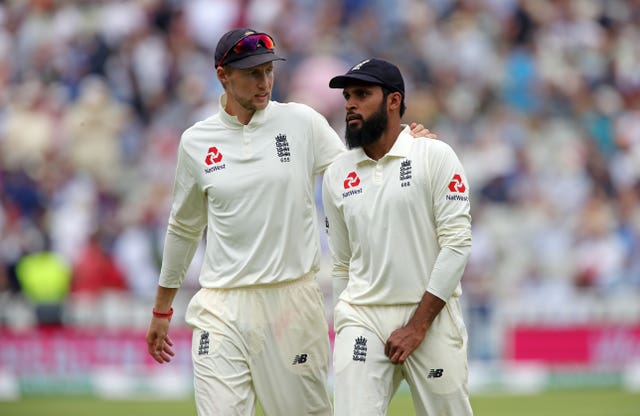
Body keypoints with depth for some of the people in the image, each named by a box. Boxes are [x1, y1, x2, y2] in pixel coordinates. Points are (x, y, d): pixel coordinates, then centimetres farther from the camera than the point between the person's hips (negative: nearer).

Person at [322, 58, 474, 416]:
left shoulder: (435, 156, -2)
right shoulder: (337, 175, 11)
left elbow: (457, 244, -9)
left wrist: (418, 325, -13)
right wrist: (350, 322, 11)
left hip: (432, 316, -3)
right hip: (362, 319, 3)